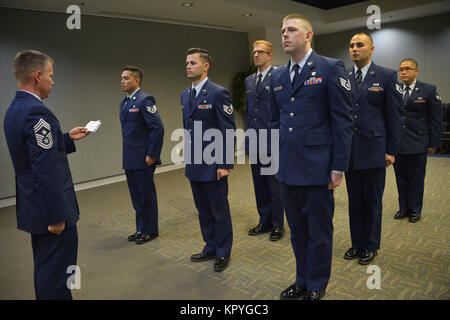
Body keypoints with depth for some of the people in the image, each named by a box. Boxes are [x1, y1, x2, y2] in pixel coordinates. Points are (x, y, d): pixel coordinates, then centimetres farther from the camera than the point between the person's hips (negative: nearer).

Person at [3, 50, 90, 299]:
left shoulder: (14, 109, 9)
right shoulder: (37, 112, -22)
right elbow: (46, 171, -25)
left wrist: (68, 138, 17)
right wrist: (56, 216, -20)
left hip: (33, 206, 10)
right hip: (48, 208, -10)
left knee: (45, 269, 23)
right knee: (56, 278, 3)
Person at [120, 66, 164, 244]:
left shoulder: (145, 100, -13)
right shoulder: (124, 103, 14)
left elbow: (158, 128, -18)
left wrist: (151, 155, -18)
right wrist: (126, 153, 16)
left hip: (143, 160, -9)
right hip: (129, 160, 9)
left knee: (146, 196, 4)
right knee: (136, 196, 17)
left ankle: (150, 231, 20)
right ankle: (141, 229, 31)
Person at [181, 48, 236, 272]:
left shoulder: (218, 93, -12)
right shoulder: (185, 95, 12)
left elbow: (228, 131, -14)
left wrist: (225, 165, -17)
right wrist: (187, 157, 16)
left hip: (213, 165, -7)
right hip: (193, 165, 7)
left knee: (219, 211, 7)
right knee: (203, 210, 18)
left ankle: (223, 253, 24)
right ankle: (210, 248, 35)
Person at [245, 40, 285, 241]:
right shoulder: (249, 81, 16)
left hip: (273, 141, -6)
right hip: (254, 142, 7)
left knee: (275, 185, 3)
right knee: (259, 185, 14)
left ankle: (277, 224, 18)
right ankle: (264, 222, 28)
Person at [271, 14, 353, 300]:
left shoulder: (331, 69, -5)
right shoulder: (278, 76, 12)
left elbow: (343, 120, -8)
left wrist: (338, 167, -11)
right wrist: (275, 159, 13)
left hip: (316, 168, -5)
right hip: (287, 169, 6)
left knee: (319, 232, 10)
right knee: (298, 231, 18)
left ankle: (317, 286, 30)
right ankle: (302, 281, 36)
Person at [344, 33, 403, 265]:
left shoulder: (387, 77, -1)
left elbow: (395, 115, -2)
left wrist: (391, 150, -6)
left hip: (374, 150, -3)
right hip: (348, 151, 3)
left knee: (372, 202, 7)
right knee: (354, 200, 13)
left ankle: (370, 246, 25)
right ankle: (357, 244, 29)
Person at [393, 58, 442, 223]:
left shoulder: (429, 90, -2)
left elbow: (436, 118, -2)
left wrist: (434, 143, -5)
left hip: (417, 144, -3)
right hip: (397, 144, 3)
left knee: (416, 178, 7)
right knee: (401, 178, 11)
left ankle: (415, 210, 21)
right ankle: (403, 208, 24)